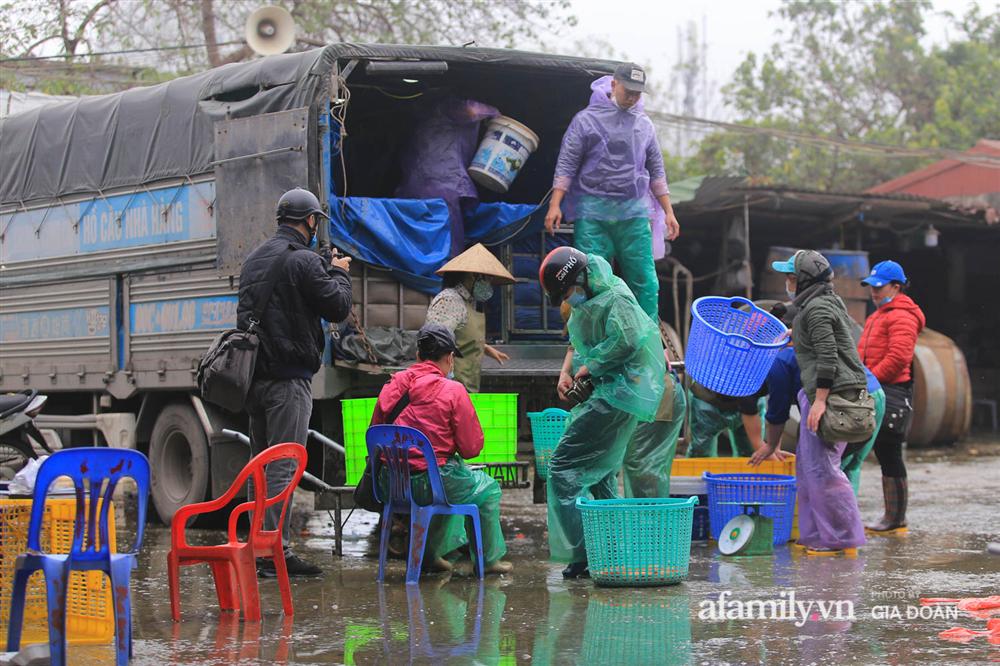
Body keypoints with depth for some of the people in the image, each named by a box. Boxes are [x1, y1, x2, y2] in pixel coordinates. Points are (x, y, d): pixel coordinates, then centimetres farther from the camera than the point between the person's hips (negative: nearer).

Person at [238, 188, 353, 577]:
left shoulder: (254, 260, 16)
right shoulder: (303, 261, -11)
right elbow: (338, 307, -10)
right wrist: (339, 273, 11)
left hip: (255, 376, 8)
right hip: (288, 376, -8)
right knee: (283, 466, -8)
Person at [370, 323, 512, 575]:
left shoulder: (396, 382, 3)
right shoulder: (453, 390, -10)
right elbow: (471, 448, -8)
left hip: (391, 485, 6)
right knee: (489, 488, 22)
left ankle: (435, 552, 40)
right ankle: (490, 559, 29)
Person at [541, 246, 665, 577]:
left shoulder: (615, 298, -15)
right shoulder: (587, 302, 15)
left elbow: (626, 342, -28)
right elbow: (578, 343, 26)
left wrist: (589, 367, -16)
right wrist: (566, 371, 8)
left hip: (616, 395, -11)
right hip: (603, 393, 11)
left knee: (563, 466, -12)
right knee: (601, 475, 19)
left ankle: (581, 553, -14)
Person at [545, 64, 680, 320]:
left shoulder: (644, 125, 15)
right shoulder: (586, 119, 3)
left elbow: (656, 171, 20)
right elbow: (566, 164, 1)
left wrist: (669, 212, 15)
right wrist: (555, 205, -9)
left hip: (634, 214, 3)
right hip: (592, 212, -3)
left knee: (644, 279, -1)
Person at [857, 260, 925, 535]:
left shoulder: (902, 316, -10)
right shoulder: (878, 316, 22)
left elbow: (897, 357, -20)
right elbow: (865, 354, 27)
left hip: (893, 393, -10)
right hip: (876, 393, 10)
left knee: (890, 455, -7)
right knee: (884, 454, 11)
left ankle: (896, 519, -3)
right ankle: (893, 516, 15)